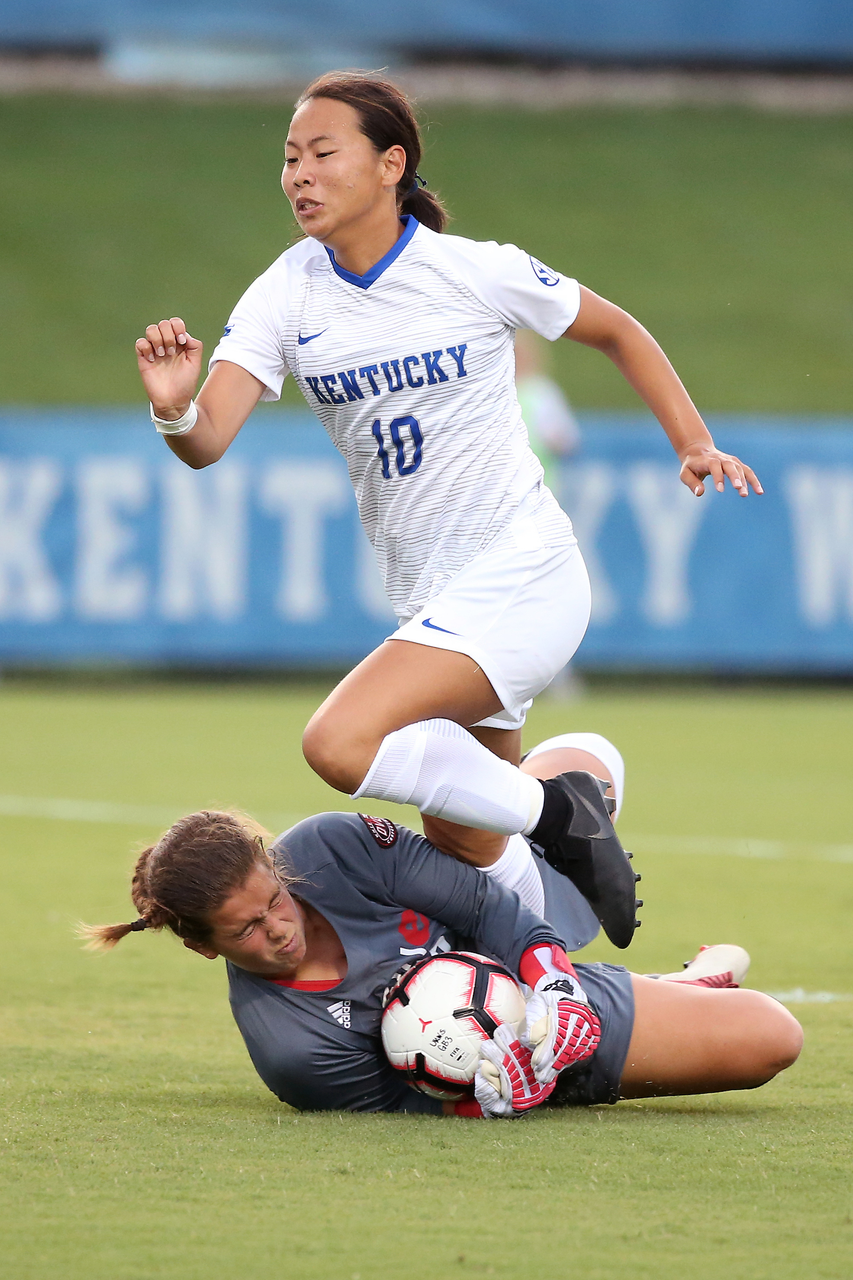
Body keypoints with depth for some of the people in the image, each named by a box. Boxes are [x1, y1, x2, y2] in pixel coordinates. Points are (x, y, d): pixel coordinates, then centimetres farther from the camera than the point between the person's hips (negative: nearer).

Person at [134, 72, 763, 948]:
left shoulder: (478, 271, -11)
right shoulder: (288, 294, -2)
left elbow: (616, 333, 6)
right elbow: (207, 443, -14)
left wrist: (695, 444, -3)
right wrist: (174, 411, -37)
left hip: (519, 580, -6)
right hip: (429, 604, 6)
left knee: (339, 744, -26)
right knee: (460, 857, 14)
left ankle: (555, 812, -10)